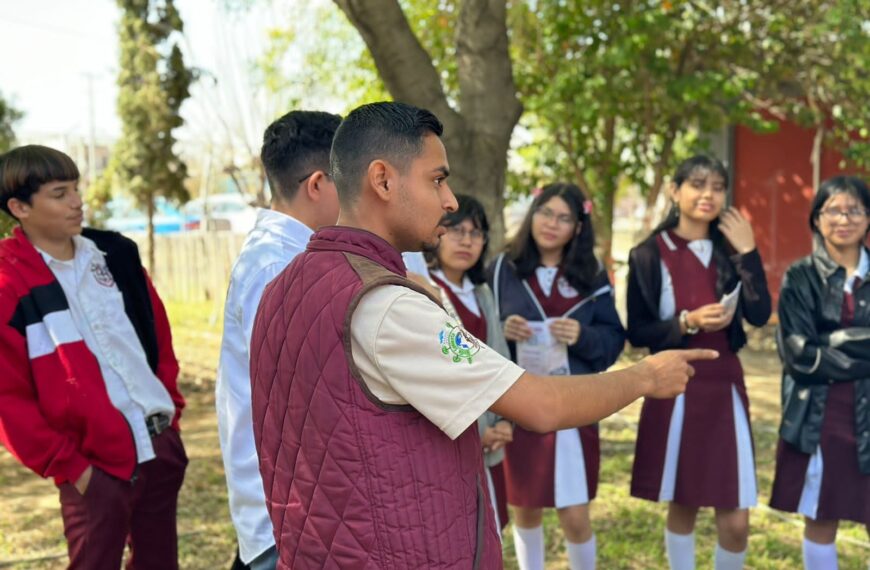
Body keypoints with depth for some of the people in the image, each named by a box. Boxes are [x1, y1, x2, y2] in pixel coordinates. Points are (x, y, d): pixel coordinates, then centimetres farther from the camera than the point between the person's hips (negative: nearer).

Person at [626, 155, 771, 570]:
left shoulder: (730, 251, 7)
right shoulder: (650, 255, -3)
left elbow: (760, 315, -5)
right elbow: (637, 332, -4)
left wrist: (747, 253, -9)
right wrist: (688, 323, -18)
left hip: (725, 387, 2)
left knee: (735, 520, -1)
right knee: (682, 505, 9)